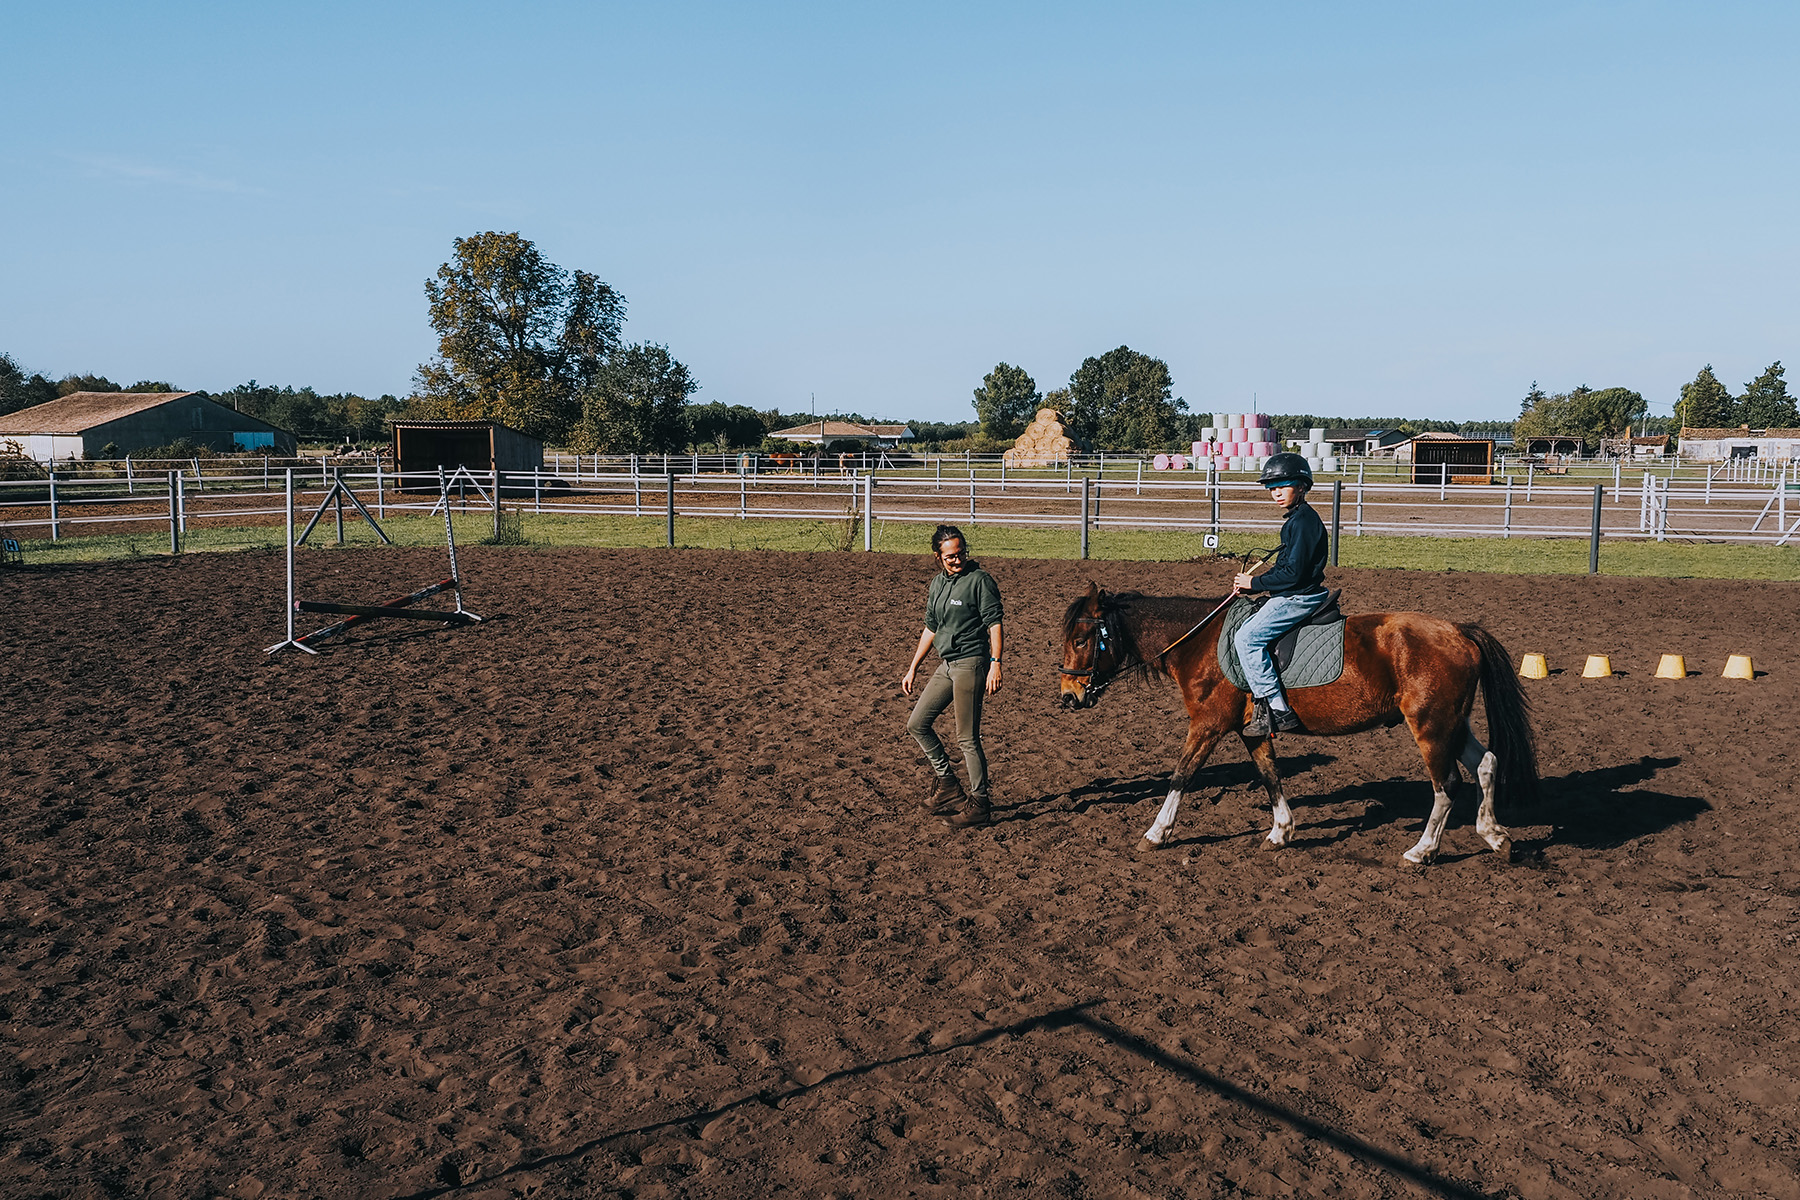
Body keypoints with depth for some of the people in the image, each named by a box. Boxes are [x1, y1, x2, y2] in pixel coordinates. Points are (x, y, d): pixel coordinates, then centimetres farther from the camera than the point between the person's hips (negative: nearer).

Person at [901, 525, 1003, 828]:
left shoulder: (979, 580, -10)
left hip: (971, 664, -9)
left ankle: (978, 805, 5)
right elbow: (931, 629, 21)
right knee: (916, 724, 11)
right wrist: (913, 669, 21)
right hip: (946, 665, 9)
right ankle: (947, 785, 22)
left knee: (967, 738, -5)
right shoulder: (938, 583, 13)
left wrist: (995, 664, -22)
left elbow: (994, 623, -13)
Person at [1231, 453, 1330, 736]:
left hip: (1299, 597, -11)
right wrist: (1252, 583, 10)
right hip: (1292, 595, 11)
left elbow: (1293, 573, -22)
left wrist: (1255, 583, -12)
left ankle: (1277, 710, -21)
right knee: (1245, 632, 18)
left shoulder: (1303, 521, -17)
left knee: (1248, 637, -19)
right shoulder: (1298, 519, 17)